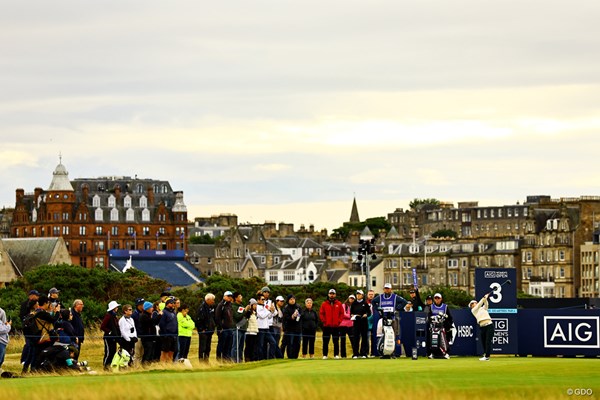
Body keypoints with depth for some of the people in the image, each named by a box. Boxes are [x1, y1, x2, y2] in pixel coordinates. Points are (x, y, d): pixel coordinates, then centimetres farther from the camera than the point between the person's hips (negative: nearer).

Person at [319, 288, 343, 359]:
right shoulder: (324, 304, 5)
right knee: (325, 342, 0)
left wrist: (339, 321, -4)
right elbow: (321, 313, 4)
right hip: (326, 326, 0)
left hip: (336, 326, 0)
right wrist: (324, 321, -7)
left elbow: (342, 313, 7)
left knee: (336, 341, 2)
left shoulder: (339, 304, 7)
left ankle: (336, 355, 5)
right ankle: (325, 355, 3)